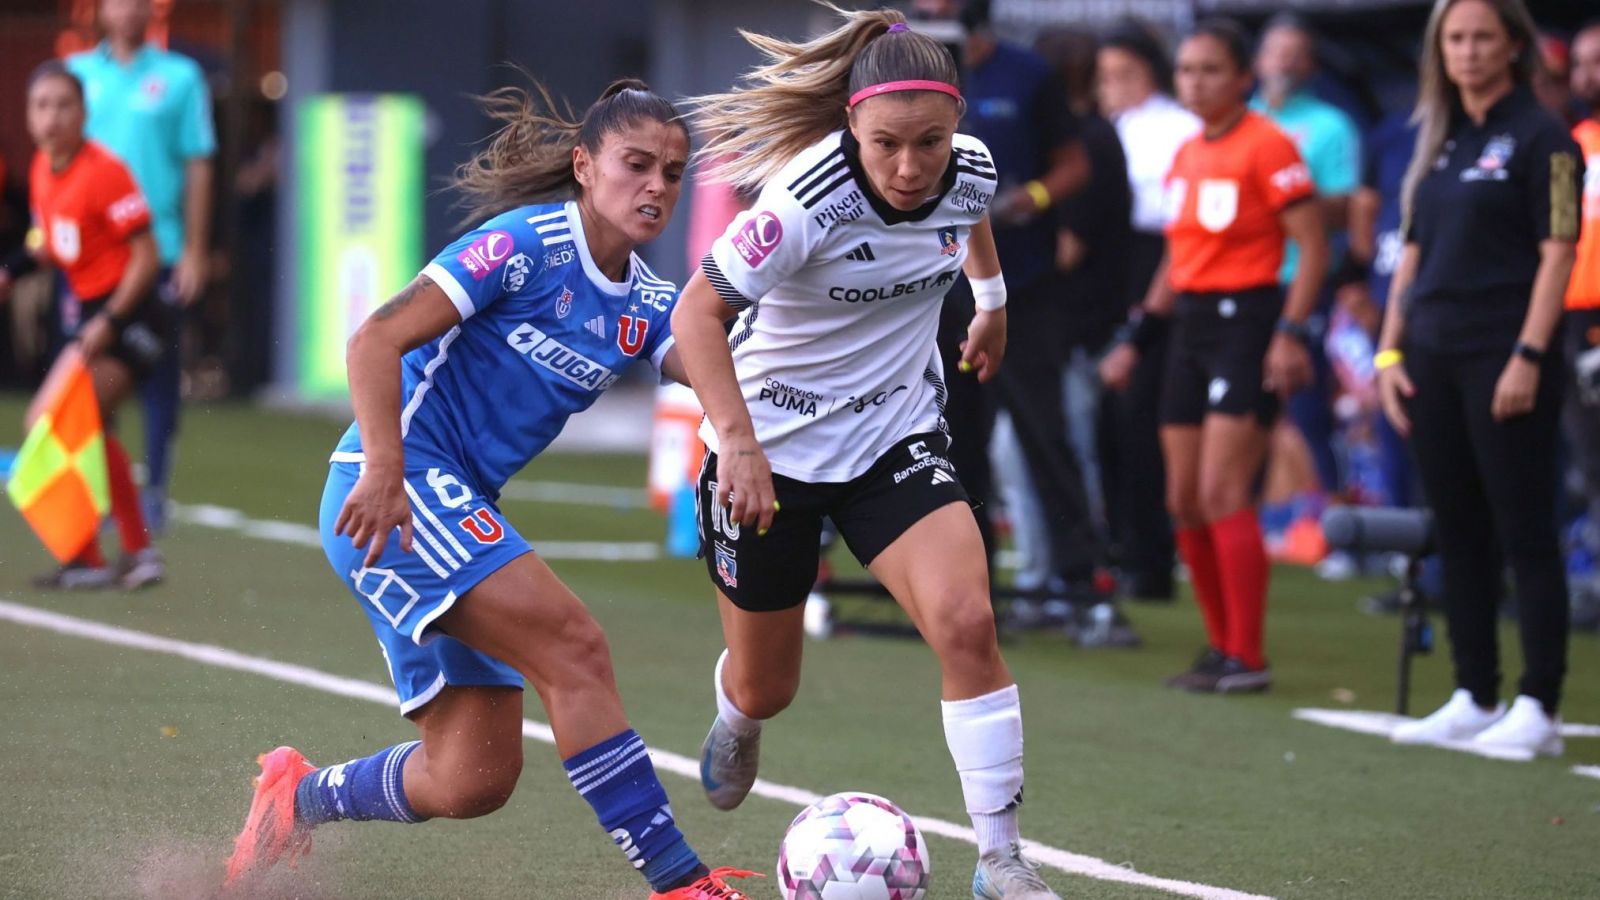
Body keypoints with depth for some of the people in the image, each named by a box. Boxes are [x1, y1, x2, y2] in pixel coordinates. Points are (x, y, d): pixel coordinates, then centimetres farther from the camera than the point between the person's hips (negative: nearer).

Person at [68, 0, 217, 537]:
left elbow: (197, 167, 3)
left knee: (159, 373, 0)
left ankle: (154, 488, 7)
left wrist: (194, 251, -2)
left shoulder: (180, 76, 4)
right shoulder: (78, 72, 9)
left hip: (160, 250, -1)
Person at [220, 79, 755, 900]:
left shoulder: (645, 303, 11)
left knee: (471, 781, 4)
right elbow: (378, 339, -17)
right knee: (573, 648, -21)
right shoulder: (528, 244, -11)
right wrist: (384, 469, -28)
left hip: (458, 510, 9)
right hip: (393, 492, -9)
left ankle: (300, 798, 29)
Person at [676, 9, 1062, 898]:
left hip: (897, 435, 3)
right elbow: (697, 313, -26)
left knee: (967, 625, -22)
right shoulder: (810, 200, -30)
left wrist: (992, 301, 29)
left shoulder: (971, 170, -13)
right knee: (765, 689, 13)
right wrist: (738, 444, -35)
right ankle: (738, 721, 53)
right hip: (772, 442, -3)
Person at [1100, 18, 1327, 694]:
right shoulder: (1185, 156, 14)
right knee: (1185, 502, 7)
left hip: (1246, 320, -8)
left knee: (1222, 493, -14)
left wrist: (1289, 332, -21)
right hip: (1191, 325, 8)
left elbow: (1313, 247, -13)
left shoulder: (1265, 146, -10)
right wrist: (1137, 339, 20)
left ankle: (1246, 658, -10)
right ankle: (1222, 647, 16)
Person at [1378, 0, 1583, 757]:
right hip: (1434, 356, 7)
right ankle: (1473, 698, 14)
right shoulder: (1436, 144, 15)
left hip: (1505, 356, -7)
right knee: (1458, 537, 8)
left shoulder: (1539, 139, -5)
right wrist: (1390, 352, 11)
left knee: (1525, 536, -5)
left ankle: (1538, 708, -3)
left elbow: (1557, 253, -10)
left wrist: (1530, 358, -17)